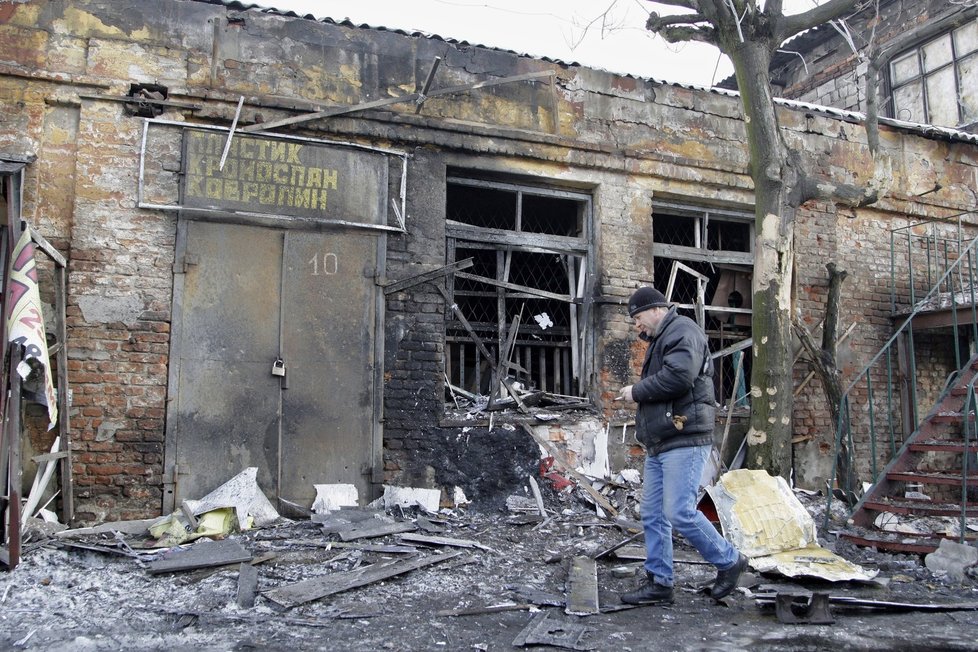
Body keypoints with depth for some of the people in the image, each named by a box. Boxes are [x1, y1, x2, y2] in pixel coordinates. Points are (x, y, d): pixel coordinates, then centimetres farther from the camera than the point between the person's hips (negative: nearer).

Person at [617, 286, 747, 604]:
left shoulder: (682, 330, -8)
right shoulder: (661, 340, 24)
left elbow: (678, 376, -23)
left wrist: (637, 391, -12)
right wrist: (639, 394, 8)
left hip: (684, 441, -10)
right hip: (659, 444, 10)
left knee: (680, 513, -12)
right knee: (653, 515, 8)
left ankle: (729, 561, 8)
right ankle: (659, 582, 15)